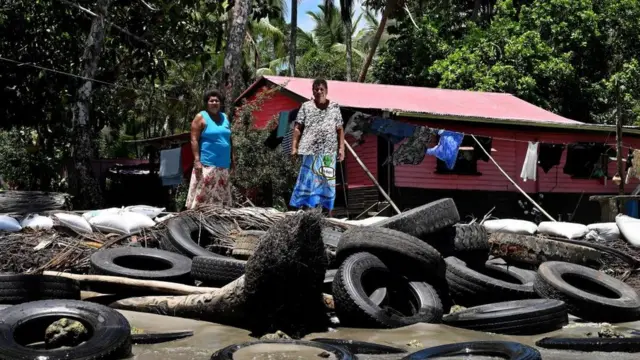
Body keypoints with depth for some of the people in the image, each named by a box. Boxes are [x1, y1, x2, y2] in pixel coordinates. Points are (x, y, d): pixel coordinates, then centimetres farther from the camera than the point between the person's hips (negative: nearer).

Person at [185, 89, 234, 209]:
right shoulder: (201, 117, -1)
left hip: (223, 165, 6)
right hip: (206, 164, -6)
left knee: (222, 197, 7)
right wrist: (197, 161, -16)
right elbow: (194, 140, -7)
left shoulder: (225, 118, 17)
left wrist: (231, 160, 15)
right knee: (202, 195, -12)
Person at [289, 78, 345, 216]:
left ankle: (329, 213, 10)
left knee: (328, 181, 5)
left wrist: (341, 148, 1)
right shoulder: (306, 106, 6)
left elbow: (340, 129, 8)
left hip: (329, 151, 1)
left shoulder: (334, 107, 8)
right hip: (310, 150, -1)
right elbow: (297, 128, 5)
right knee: (308, 180, -3)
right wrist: (294, 147, -2)